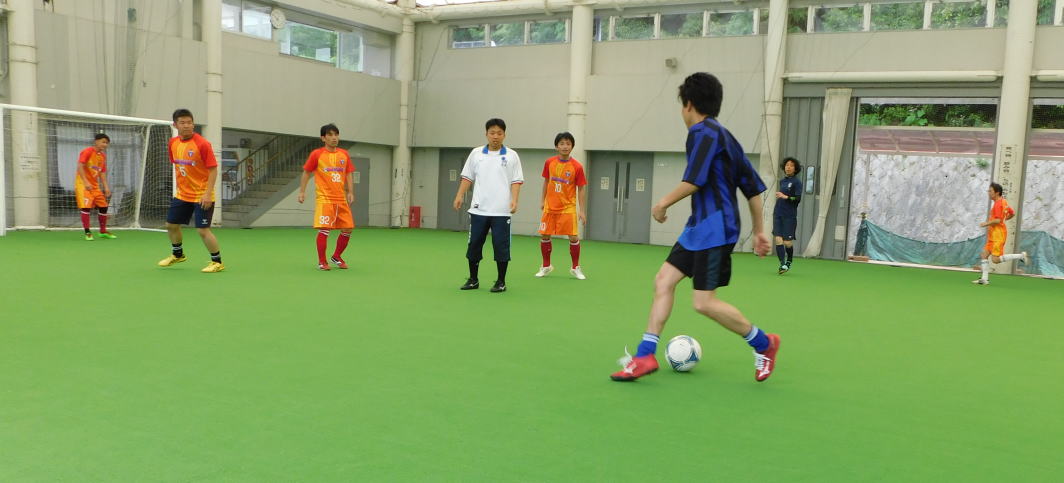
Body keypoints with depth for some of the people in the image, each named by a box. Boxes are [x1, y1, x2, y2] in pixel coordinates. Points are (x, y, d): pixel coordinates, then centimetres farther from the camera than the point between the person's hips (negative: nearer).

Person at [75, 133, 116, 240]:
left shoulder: (103, 156, 12)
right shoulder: (87, 151, -10)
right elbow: (80, 167, -18)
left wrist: (106, 187, 5)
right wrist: (86, 182, -26)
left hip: (95, 185, 7)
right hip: (83, 184, -7)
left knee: (103, 206, 6)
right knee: (86, 207, -15)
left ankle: (103, 231, 18)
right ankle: (87, 233, -8)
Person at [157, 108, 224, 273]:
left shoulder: (202, 144, -17)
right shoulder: (173, 143, 3)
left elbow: (213, 169, -17)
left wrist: (208, 193, -23)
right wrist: (178, 186, 16)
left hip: (202, 196, -7)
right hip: (182, 194, 7)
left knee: (202, 230, -10)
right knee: (171, 224, 16)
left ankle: (217, 262, 7)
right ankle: (177, 254, 40)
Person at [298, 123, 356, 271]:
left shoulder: (344, 154, 10)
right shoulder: (316, 154, 0)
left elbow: (349, 174, 12)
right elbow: (306, 173, 6)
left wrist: (350, 192, 2)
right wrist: (302, 191, 0)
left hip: (341, 199, 5)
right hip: (324, 198, -4)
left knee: (347, 229, 4)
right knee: (324, 229, -11)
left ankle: (336, 257, 25)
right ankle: (321, 262, 4)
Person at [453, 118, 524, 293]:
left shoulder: (511, 156, 2)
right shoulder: (476, 153, 8)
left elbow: (516, 181, 0)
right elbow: (467, 177, 11)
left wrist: (514, 200, -13)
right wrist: (460, 196, 1)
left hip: (501, 211, -2)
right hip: (478, 209, 2)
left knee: (501, 245, 0)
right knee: (474, 244, 6)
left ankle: (501, 282, 11)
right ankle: (473, 280, 18)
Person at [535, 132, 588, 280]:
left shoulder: (577, 167, -9)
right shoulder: (549, 162, 0)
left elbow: (581, 189, -5)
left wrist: (582, 210, -8)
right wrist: (542, 200, 12)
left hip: (568, 207, -3)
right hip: (550, 207, 3)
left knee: (574, 237, -5)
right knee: (545, 236, 5)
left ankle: (575, 268, 12)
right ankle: (546, 266, 23)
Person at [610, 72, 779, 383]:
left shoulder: (703, 132, -9)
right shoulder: (724, 135, 19)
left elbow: (694, 181, -20)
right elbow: (753, 187, 20)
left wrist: (663, 203, -5)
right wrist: (759, 230, 22)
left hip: (714, 228, -10)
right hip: (699, 228, 10)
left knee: (704, 303, -8)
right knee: (663, 281, 5)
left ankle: (763, 343, 11)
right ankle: (645, 357, 5)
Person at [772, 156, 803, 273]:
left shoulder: (797, 182, -3)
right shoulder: (782, 181, 14)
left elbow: (798, 199, -11)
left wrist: (785, 197, -21)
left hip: (790, 216, -5)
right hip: (778, 214, 5)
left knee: (787, 242, -2)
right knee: (778, 239, -8)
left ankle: (789, 261, 24)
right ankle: (782, 264, -4)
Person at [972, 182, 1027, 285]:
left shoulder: (998, 203, -15)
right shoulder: (1003, 202, 15)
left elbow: (998, 220, -22)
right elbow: (1012, 213, 27)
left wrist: (986, 223, -11)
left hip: (998, 234, -10)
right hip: (993, 235, 10)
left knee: (995, 259, -11)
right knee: (984, 255, 5)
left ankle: (1021, 256, -1)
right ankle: (984, 279, 5)